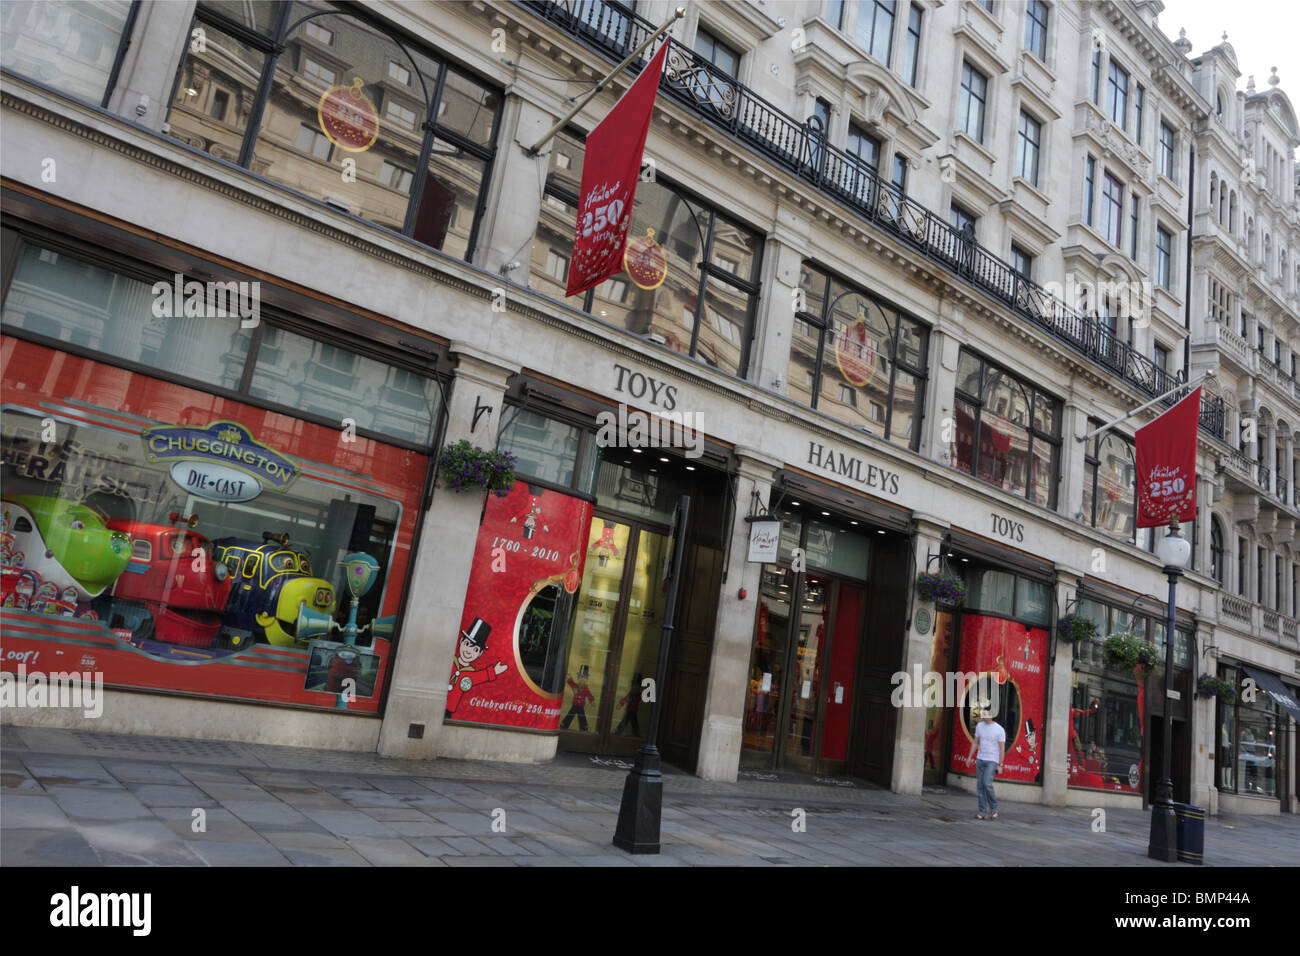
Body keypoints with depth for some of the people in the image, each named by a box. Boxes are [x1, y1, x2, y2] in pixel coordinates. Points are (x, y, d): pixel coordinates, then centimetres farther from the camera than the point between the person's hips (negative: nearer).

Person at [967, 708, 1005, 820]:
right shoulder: (979, 726, 4)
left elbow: (1002, 748, -8)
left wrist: (1000, 765, -11)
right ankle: (982, 812, 7)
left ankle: (994, 809, 3)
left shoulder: (999, 730, -11)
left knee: (987, 783, -17)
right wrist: (970, 756, 7)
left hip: (992, 761, -5)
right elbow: (975, 742, 13)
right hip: (980, 760, 5)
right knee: (980, 785, 2)